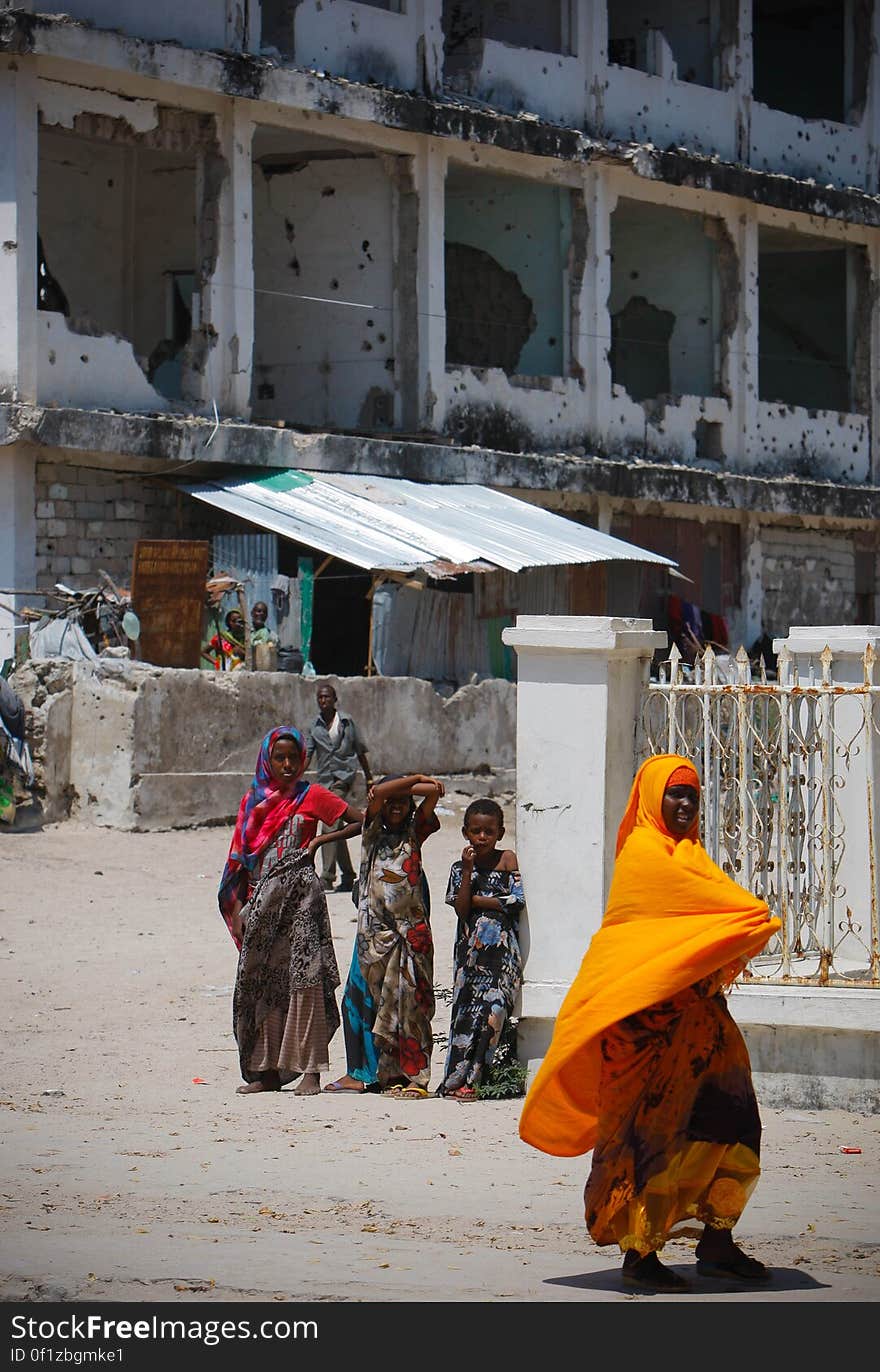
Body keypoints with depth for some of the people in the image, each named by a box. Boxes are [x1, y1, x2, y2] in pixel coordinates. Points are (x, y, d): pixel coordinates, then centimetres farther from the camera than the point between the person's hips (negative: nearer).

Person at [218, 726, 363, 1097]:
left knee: (303, 976, -10)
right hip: (261, 901, 5)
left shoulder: (310, 796, 2)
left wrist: (322, 840, -6)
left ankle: (309, 1070, -11)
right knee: (261, 981, 4)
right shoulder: (253, 800, 13)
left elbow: (362, 821, 0)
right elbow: (239, 857, 14)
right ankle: (267, 1070, 11)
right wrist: (239, 907, 7)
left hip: (299, 896, -5)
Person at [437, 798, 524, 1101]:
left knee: (491, 1006, -14)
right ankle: (460, 1078, -1)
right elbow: (461, 909, -1)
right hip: (470, 948, 3)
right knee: (465, 1007, -2)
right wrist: (468, 869, -6)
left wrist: (477, 900, -1)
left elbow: (517, 900, -5)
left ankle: (465, 1079, -12)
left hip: (501, 946, -3)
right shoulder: (459, 868, 12)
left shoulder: (508, 859, 5)